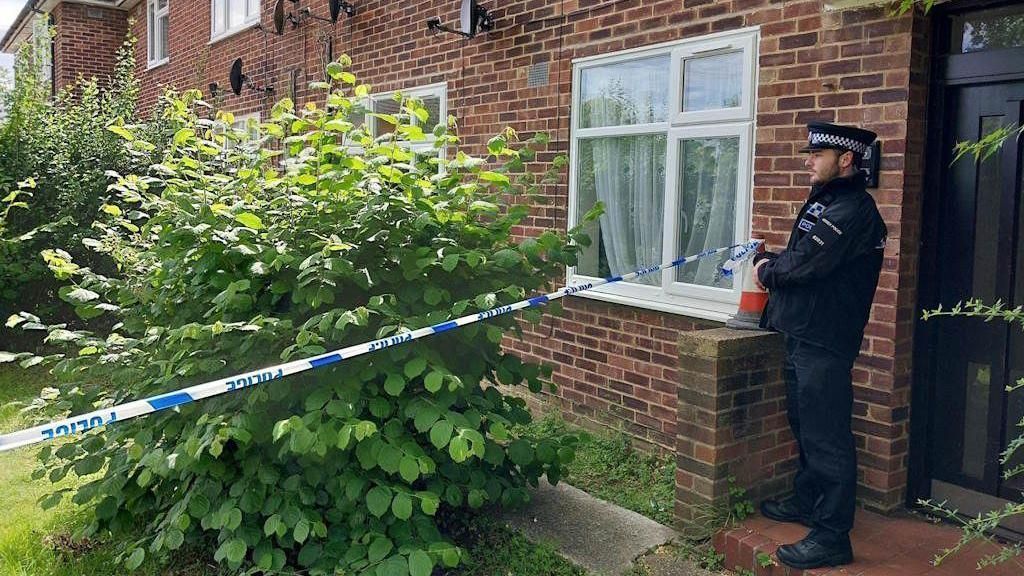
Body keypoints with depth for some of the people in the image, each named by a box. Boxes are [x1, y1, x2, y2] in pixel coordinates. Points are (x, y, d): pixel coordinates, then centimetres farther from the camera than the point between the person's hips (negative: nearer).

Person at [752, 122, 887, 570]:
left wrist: (767, 270, -6)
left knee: (826, 436, -4)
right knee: (805, 424, 21)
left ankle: (832, 536, 4)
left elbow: (807, 263, -24)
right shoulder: (824, 200, 16)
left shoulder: (851, 210, -17)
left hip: (824, 341, -10)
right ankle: (807, 500, 38)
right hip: (804, 333, 10)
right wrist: (771, 263, 0)